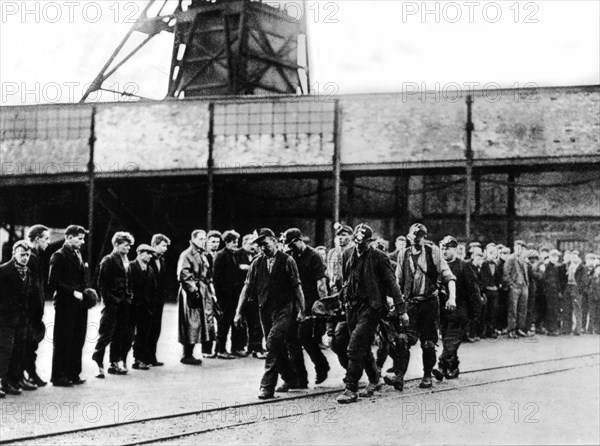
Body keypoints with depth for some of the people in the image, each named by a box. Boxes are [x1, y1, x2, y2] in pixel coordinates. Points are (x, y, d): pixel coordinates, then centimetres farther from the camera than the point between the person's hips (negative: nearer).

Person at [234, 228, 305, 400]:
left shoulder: (287, 261, -3)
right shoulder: (257, 263, 6)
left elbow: (297, 287, -1)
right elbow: (247, 287, 7)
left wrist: (301, 310, -4)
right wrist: (239, 312, 2)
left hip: (284, 308, -5)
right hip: (265, 309, 5)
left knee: (273, 343, -17)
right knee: (277, 347, 12)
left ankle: (267, 386, -15)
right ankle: (289, 378, 32)